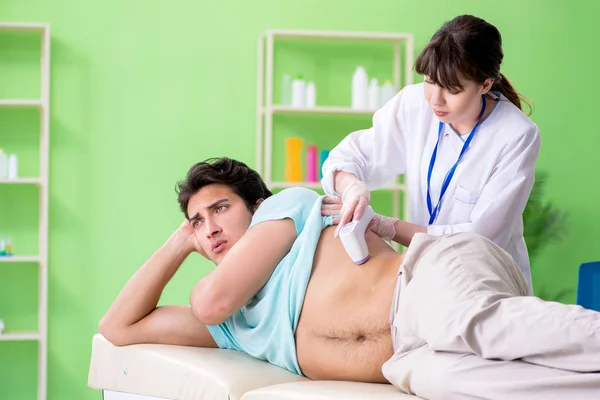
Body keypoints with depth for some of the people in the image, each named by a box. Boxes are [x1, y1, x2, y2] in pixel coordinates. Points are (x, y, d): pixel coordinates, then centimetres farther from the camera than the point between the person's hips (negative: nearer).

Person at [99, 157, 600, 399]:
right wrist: (180, 243, 38)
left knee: (470, 325, -43)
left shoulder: (288, 205, 16)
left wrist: (206, 284, 32)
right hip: (412, 355, 4)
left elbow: (213, 299, 6)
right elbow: (118, 327, 40)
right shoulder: (235, 323, 34)